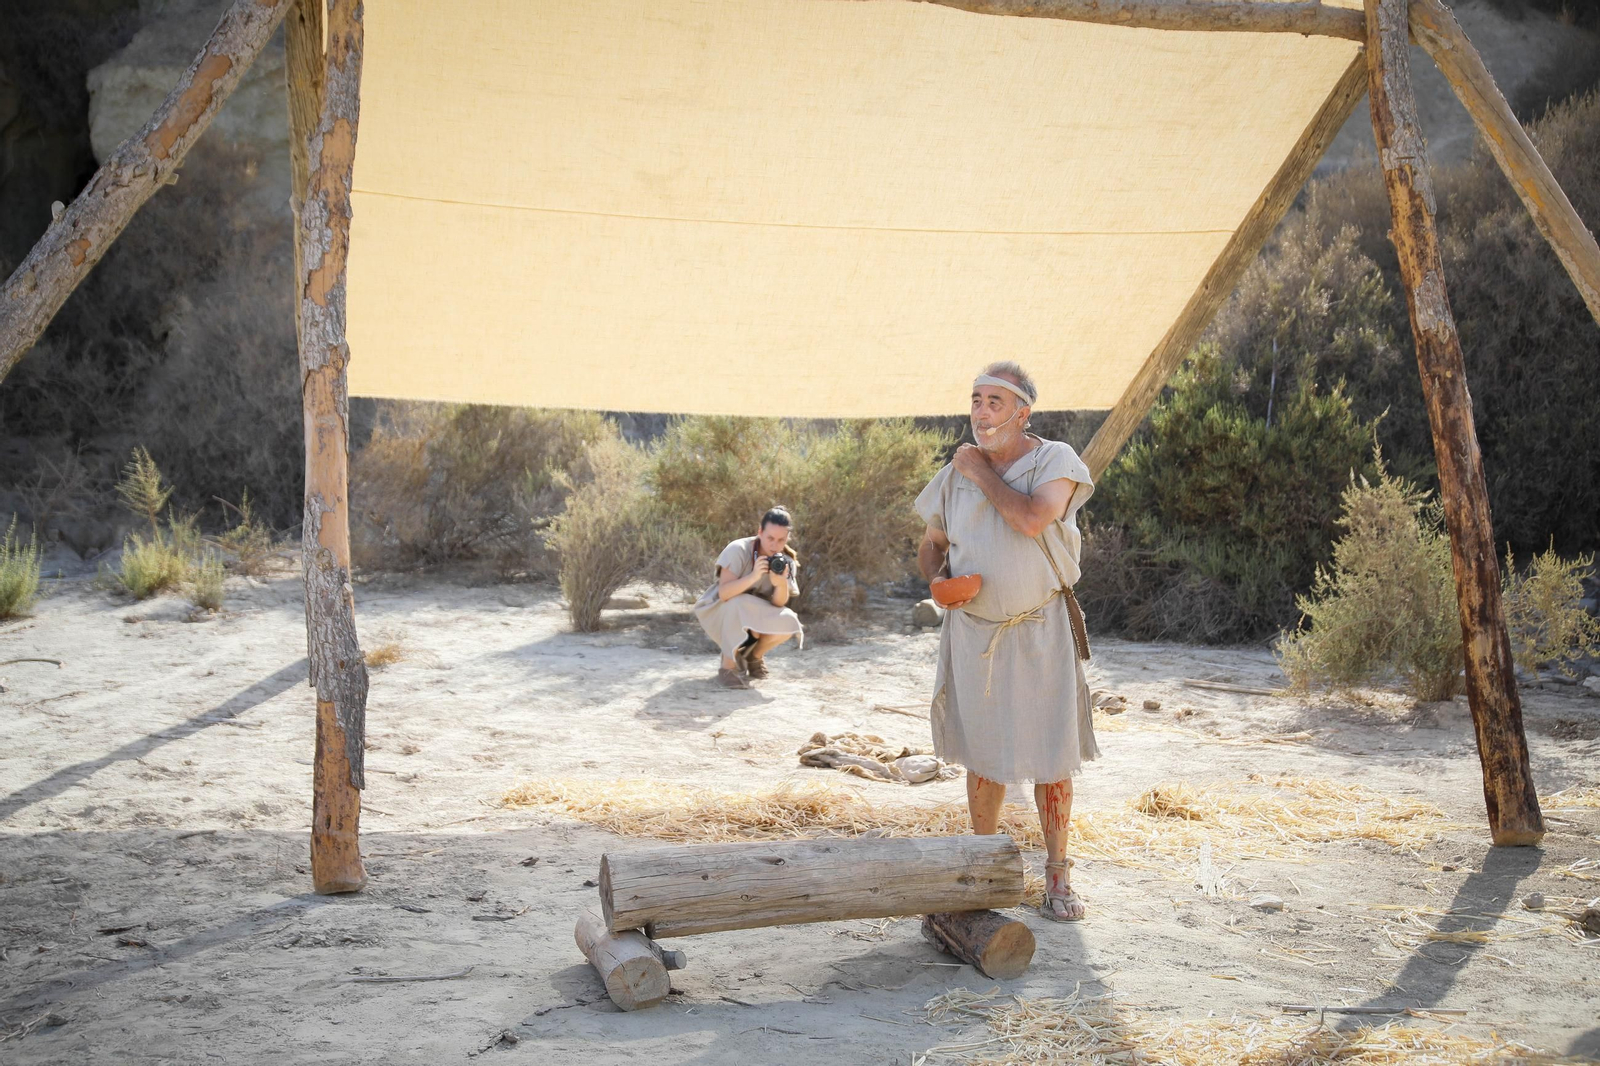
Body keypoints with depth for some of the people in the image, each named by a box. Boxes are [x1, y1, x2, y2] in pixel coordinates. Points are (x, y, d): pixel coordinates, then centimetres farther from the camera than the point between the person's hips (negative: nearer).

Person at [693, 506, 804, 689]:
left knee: (788, 623, -24)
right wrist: (753, 576, -46)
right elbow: (723, 593, -33)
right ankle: (729, 664, -21)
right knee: (741, 604, -37)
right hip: (720, 613, -4)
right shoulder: (738, 550, -24)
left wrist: (781, 583, -38)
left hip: (755, 618, 4)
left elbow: (779, 604, -17)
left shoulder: (785, 561, -11)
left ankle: (754, 655, 6)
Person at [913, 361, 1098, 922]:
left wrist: (983, 473, -15)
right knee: (982, 754, 11)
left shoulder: (1056, 461, -8)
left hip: (1040, 629, -3)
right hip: (973, 630, 3)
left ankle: (1057, 875, 15)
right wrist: (939, 577, -8)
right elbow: (930, 545, 14)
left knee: (1051, 754, 1)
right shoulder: (955, 473, 3)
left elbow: (1031, 519, -28)